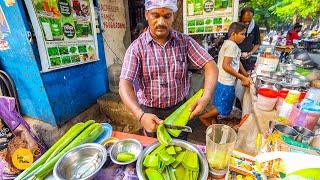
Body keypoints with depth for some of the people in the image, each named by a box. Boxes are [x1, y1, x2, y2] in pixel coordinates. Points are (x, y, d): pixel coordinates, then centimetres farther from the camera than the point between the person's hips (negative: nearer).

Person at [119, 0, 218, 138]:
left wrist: (206, 98, -27)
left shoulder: (184, 41, -7)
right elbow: (125, 84, -20)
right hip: (150, 112, -1)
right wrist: (140, 115, -35)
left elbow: (210, 65, -10)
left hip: (180, 108, 2)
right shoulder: (136, 47, -12)